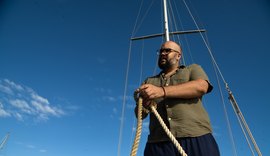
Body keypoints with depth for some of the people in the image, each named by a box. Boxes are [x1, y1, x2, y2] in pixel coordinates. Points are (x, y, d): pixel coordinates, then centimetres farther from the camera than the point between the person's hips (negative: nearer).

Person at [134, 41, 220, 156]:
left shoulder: (192, 69, 16)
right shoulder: (149, 81, 21)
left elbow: (201, 87, -7)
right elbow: (140, 114, 14)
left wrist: (162, 91, -17)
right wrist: (142, 104, -10)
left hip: (196, 138, -1)